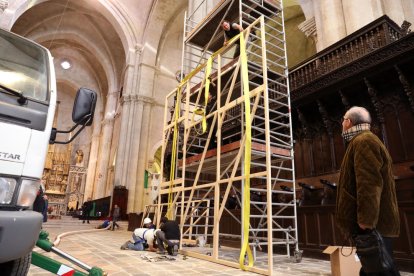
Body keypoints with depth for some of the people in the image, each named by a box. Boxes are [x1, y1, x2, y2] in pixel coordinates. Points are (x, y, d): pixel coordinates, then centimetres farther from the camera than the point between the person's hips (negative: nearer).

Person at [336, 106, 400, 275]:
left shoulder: (363, 141, -9)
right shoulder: (364, 140, 23)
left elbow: (369, 184, -22)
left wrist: (365, 221, -25)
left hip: (371, 224, -11)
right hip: (374, 221, 11)